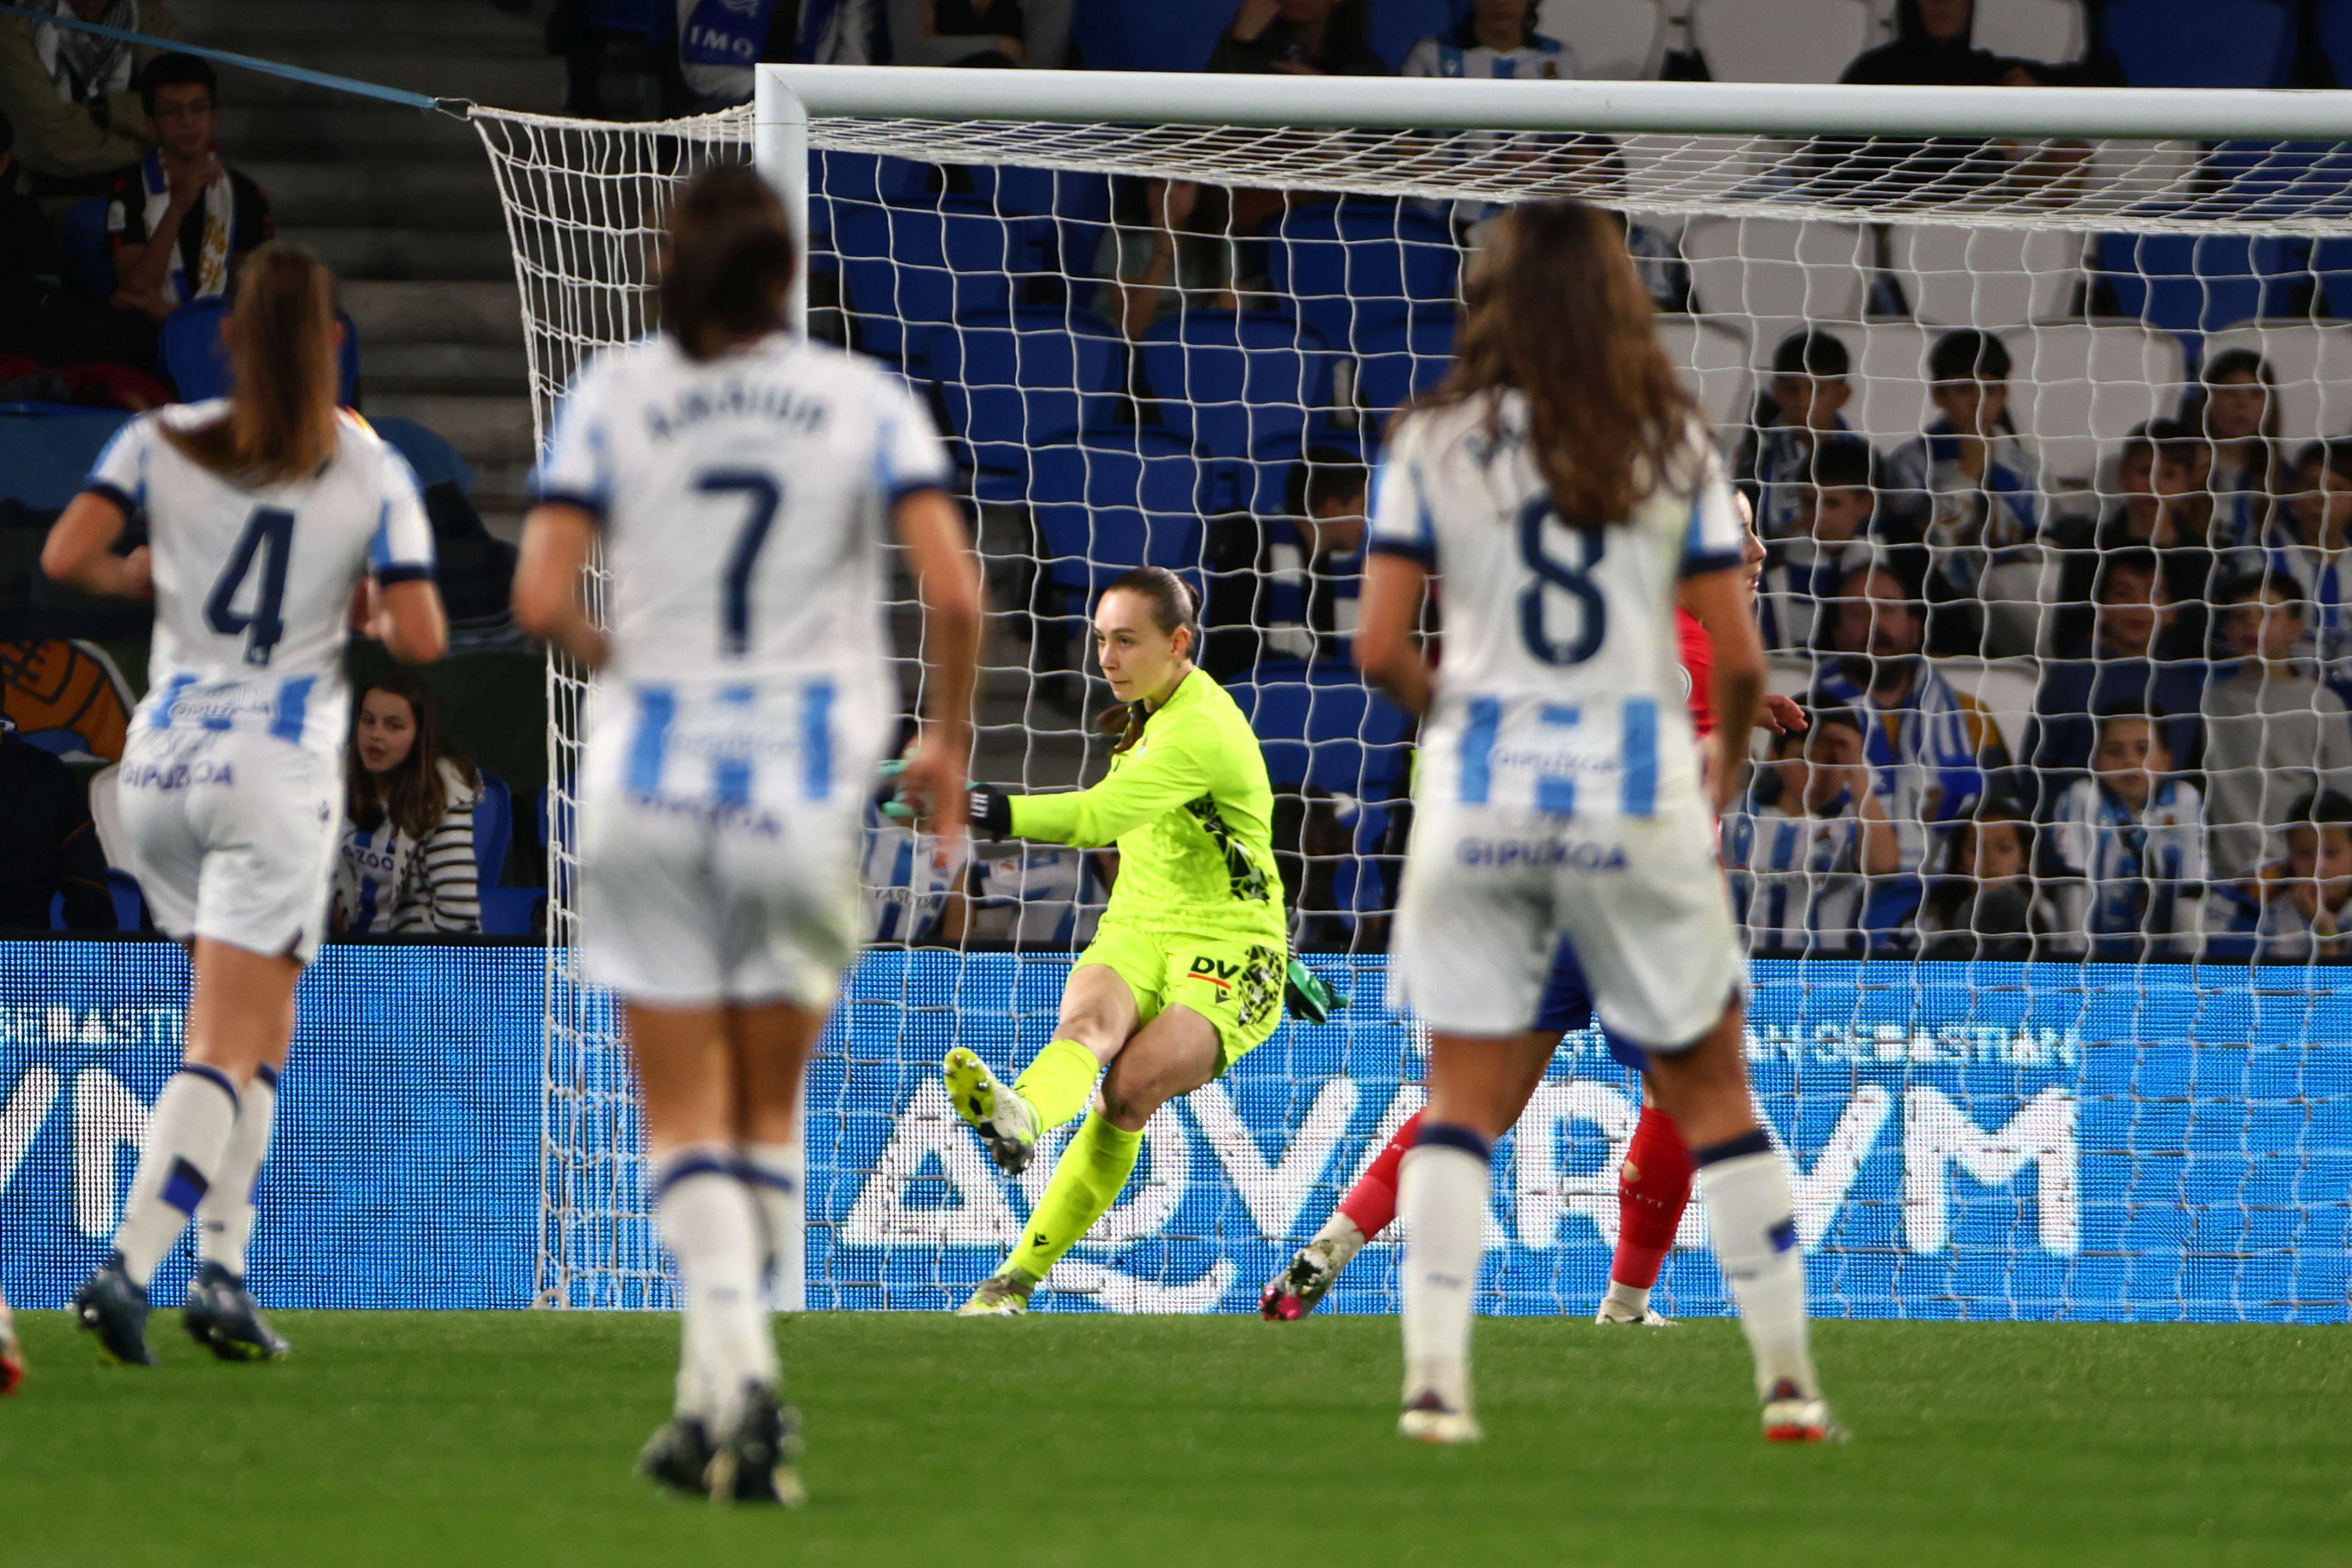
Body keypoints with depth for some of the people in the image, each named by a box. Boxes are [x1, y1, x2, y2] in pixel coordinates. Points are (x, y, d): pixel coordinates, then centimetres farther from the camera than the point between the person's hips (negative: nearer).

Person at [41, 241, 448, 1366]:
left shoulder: (160, 442, 1)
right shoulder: (373, 474, -3)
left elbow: (65, 556, -11)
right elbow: (421, 638, -9)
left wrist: (142, 576, 9)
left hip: (160, 765, 4)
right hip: (277, 771, -4)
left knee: (260, 1026, 19)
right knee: (225, 1050, -4)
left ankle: (222, 1267, 11)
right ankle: (128, 1265, -21)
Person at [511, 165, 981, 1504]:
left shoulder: (613, 395, -1)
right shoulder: (866, 401, 0)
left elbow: (541, 599, -9)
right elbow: (953, 592, -10)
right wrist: (947, 741, 5)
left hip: (651, 782, -1)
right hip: (808, 784, 1)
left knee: (687, 1118, 3)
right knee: (767, 1111, 15)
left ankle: (736, 1366, -16)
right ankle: (721, 1395, 12)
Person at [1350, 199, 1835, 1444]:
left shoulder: (1434, 441, 2)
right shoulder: (1675, 444, 3)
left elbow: (1379, 649, -3)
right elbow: (1739, 657, 2)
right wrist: (1726, 758, 21)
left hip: (1481, 788, 0)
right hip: (1638, 788, 0)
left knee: (1463, 1101, 6)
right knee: (1710, 1091, 10)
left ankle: (1435, 1378, -7)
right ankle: (1787, 1378, 10)